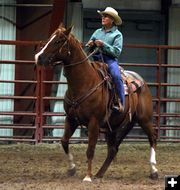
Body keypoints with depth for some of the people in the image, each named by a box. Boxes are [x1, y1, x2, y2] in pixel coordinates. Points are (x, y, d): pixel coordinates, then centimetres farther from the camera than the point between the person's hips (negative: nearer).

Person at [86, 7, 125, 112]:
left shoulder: (117, 34, 3)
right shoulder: (98, 32, 18)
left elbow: (117, 52, -8)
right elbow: (89, 47, 23)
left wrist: (103, 45, -17)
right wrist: (90, 45, -1)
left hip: (110, 60, -5)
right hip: (96, 58, 5)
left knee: (117, 76, -32)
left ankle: (121, 102, -28)